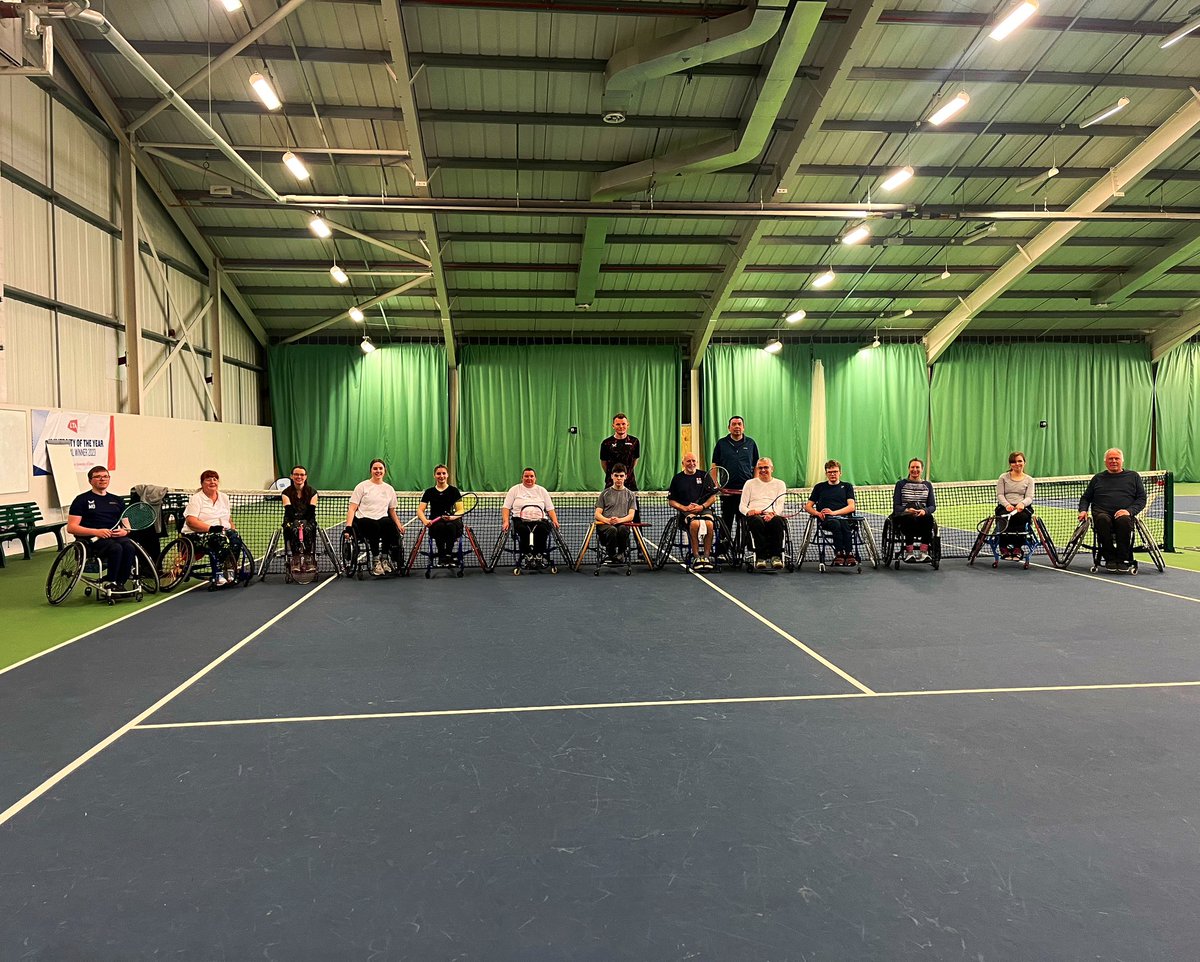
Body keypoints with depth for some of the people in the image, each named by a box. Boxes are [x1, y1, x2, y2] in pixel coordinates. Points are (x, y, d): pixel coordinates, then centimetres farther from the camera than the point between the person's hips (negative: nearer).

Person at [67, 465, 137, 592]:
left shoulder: (117, 500, 24)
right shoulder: (82, 500, 9)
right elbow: (71, 528, 1)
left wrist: (125, 531, -3)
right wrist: (96, 532, -14)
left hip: (116, 537, 4)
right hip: (93, 539, -4)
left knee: (129, 547, -32)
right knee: (116, 548, -35)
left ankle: (120, 583, -23)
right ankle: (109, 583, -20)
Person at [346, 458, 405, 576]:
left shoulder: (389, 489, 19)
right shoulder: (362, 486, 8)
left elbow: (392, 511, 26)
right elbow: (352, 508, 1)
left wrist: (399, 525, 9)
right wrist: (348, 526, -13)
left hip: (382, 519, 3)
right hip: (363, 519, -3)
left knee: (391, 525, -35)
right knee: (374, 526, -39)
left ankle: (384, 559, -17)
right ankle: (376, 561, -23)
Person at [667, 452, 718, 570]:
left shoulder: (705, 475, 13)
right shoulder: (677, 479, 12)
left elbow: (713, 497, 11)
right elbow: (671, 501, 11)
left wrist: (702, 506, -7)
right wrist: (685, 508, -5)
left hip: (704, 509, 1)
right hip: (686, 511, -1)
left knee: (709, 523, -33)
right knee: (695, 523, -35)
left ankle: (707, 555, -24)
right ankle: (696, 556, -29)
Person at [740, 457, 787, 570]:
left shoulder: (780, 484, 21)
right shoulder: (750, 483, 22)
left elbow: (780, 505, 5)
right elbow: (741, 506, 13)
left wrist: (772, 513, -19)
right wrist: (749, 511, -12)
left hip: (773, 515, 0)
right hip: (755, 515, 0)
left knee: (778, 521, -38)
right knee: (757, 522, -38)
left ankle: (776, 557, -36)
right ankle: (761, 557, -39)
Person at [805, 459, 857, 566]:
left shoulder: (847, 486, 22)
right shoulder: (820, 487, 24)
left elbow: (851, 507, 7)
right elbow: (808, 506, 19)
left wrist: (834, 512, -9)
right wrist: (817, 513, -4)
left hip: (843, 517, 0)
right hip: (825, 520, 0)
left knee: (844, 524, -38)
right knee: (836, 524, -37)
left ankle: (849, 554, -44)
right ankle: (839, 553, -43)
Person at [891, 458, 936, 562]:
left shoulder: (927, 485, 18)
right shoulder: (901, 484, 11)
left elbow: (933, 506, 9)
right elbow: (896, 506, 3)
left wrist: (924, 511, -15)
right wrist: (907, 510, -19)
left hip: (922, 516, 2)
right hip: (903, 517, -2)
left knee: (929, 517, -34)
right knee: (910, 519, -38)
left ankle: (923, 552, -37)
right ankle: (909, 552, -38)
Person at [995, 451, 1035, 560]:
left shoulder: (1029, 480, 16)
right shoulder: (1003, 477, 14)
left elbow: (1029, 497, 3)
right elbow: (999, 495, 4)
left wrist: (1022, 503, -21)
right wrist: (1007, 504, -17)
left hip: (1022, 508, 1)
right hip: (1004, 507, 0)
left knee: (1020, 517, -36)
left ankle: (1017, 548, -24)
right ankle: (1004, 548, -25)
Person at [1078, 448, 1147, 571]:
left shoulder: (1133, 476, 21)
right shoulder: (1098, 478, 25)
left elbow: (1141, 499, 12)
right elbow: (1085, 498, 26)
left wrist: (1129, 511, -7)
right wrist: (1083, 510, 3)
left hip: (1124, 513, -1)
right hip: (1102, 512, 1)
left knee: (1124, 520, -38)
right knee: (1103, 519, -37)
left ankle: (1123, 559, -27)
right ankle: (1110, 558, -28)